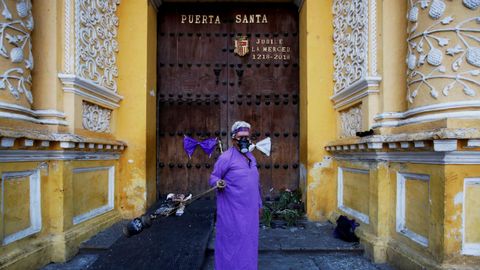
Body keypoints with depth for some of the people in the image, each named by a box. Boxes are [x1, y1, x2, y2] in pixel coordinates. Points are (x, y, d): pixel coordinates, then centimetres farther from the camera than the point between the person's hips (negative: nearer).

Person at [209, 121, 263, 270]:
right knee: (232, 242, 3)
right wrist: (218, 183, -31)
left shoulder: (251, 157, 11)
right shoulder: (226, 157, -12)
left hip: (250, 210, 7)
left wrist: (259, 203, 19)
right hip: (232, 211, -7)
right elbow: (213, 177, -8)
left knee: (248, 242, 15)